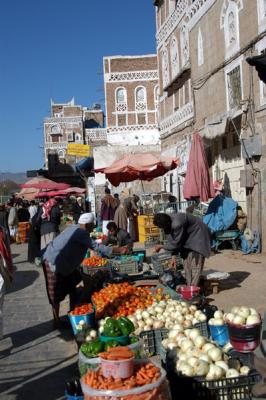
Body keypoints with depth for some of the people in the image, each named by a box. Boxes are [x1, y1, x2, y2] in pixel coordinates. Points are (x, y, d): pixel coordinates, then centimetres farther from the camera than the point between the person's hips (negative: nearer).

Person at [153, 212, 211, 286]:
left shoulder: (177, 224, -37)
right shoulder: (168, 222, -9)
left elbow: (176, 243, -26)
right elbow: (171, 240, 0)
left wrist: (162, 247, -13)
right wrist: (173, 255, -5)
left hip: (197, 237, -9)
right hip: (187, 238, 9)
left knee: (195, 264, -13)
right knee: (187, 263, 6)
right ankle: (189, 286, 12)